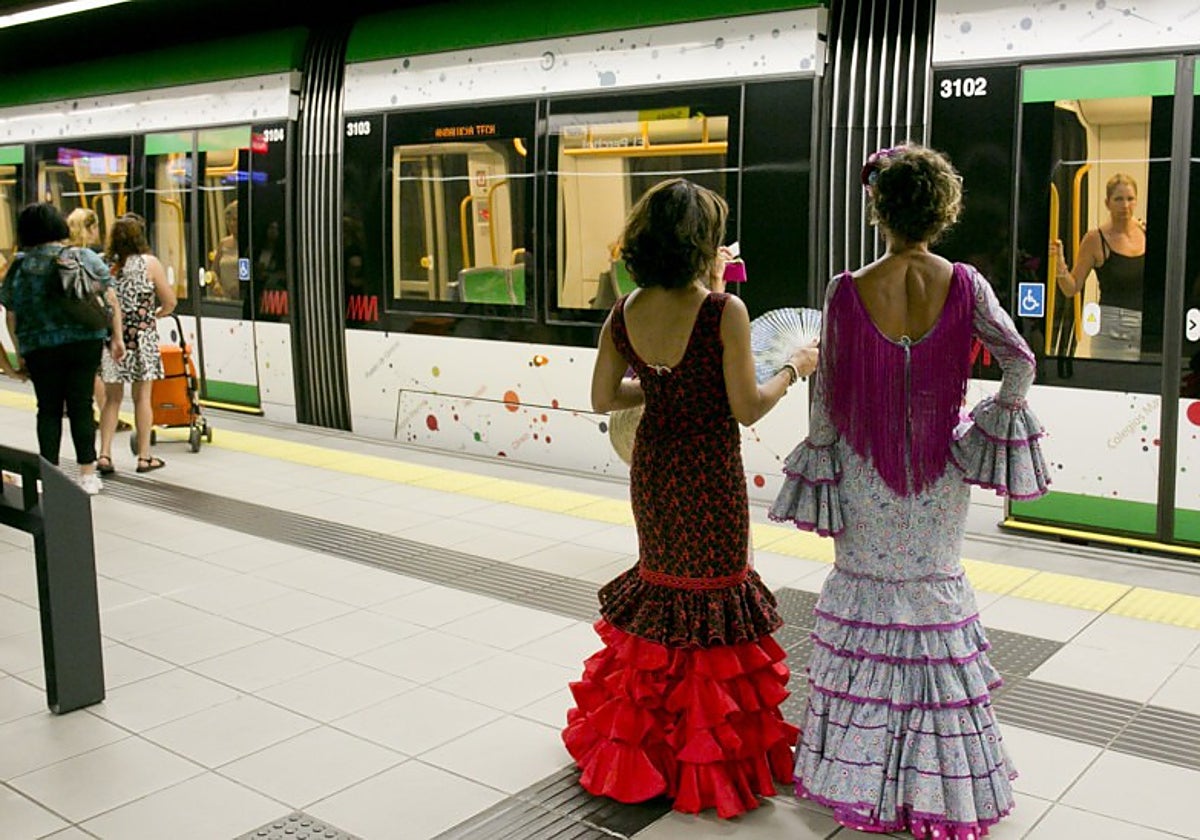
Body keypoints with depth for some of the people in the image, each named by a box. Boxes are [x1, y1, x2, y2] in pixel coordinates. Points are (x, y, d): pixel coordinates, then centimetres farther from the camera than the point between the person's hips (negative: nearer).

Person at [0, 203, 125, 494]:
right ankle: (88, 475, 8)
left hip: (39, 348, 0)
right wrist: (117, 337, 6)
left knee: (49, 409, 10)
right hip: (85, 344, 0)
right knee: (82, 406, 6)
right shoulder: (84, 257, 1)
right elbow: (112, 301, -1)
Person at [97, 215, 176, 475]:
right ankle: (144, 457, 12)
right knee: (142, 397, 7)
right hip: (142, 337, -2)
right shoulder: (149, 263, -5)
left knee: (112, 399, 12)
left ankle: (104, 454, 8)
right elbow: (170, 302, -5)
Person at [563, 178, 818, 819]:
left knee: (661, 580, 22)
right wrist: (794, 368, -1)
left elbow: (603, 398, 3)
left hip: (651, 470, 6)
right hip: (709, 475, -5)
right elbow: (747, 409, -17)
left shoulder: (623, 313, -4)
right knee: (713, 590, 10)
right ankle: (708, 749, 22)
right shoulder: (724, 312, -19)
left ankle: (644, 738, 34)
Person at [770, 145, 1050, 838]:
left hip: (866, 469, -1)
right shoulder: (964, 285, -9)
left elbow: (827, 392, -8)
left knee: (867, 587, 12)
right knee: (937, 585, 14)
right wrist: (991, 424, 5)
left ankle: (862, 773, 22)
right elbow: (1022, 364, -8)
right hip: (940, 470, 1)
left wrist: (818, 462, 2)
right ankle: (944, 777, 25)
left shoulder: (847, 292, -13)